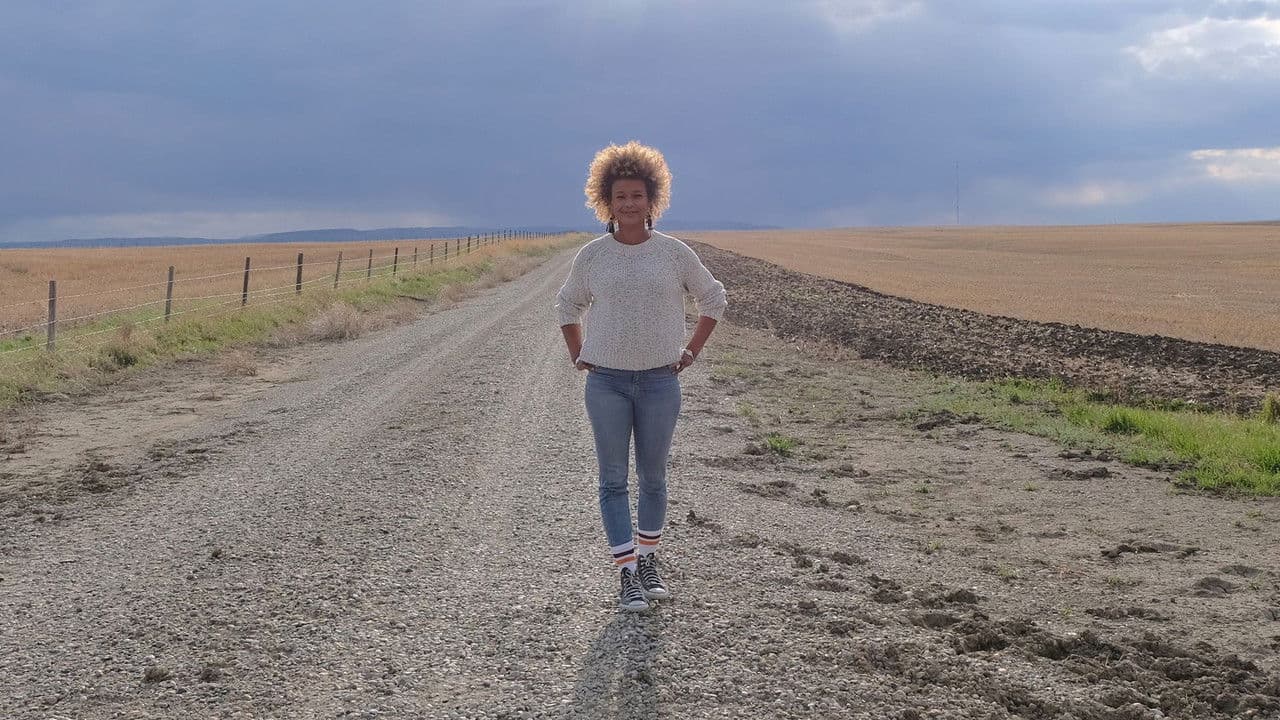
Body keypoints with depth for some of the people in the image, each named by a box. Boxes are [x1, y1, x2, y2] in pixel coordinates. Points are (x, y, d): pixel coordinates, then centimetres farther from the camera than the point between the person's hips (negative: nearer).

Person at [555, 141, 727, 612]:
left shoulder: (674, 253, -1)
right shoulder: (592, 255, 1)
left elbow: (713, 299, 12)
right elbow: (567, 306, 17)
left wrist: (691, 352, 6)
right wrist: (577, 356, 7)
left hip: (660, 382, 0)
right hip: (606, 383, 0)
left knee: (653, 477, 10)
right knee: (613, 481, -1)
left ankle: (649, 563, 25)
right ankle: (628, 576, 4)